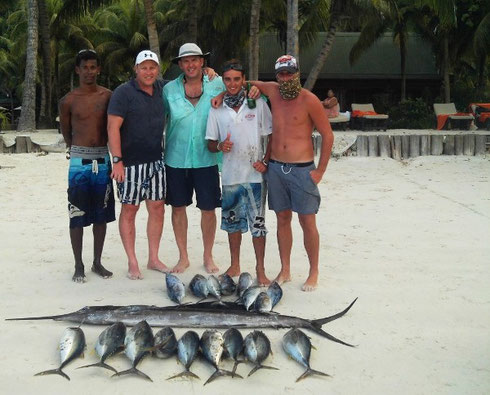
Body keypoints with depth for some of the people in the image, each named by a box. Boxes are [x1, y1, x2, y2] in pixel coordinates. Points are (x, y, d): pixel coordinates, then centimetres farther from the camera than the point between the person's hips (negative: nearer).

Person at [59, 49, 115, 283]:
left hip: (103, 160, 2)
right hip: (79, 161, -2)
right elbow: (66, 133, 11)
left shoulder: (108, 96, 3)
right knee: (77, 216, 1)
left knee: (101, 215, 8)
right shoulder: (68, 101, -2)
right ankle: (79, 266, 12)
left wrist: (115, 159, 9)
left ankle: (97, 262, 21)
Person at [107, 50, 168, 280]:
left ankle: (153, 259, 20)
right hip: (131, 163, -6)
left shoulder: (162, 88, 9)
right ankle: (132, 263, 12)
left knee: (157, 208, 8)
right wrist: (117, 160, -21)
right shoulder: (123, 93, -9)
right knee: (129, 210, 2)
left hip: (156, 161, 6)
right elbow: (113, 127, -14)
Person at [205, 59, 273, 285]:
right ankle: (235, 265, 26)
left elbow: (273, 136, 3)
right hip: (230, 175, 3)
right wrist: (220, 146, -13)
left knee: (257, 223, -1)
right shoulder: (216, 109, 5)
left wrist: (266, 161, -9)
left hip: (254, 174, -2)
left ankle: (260, 270, 11)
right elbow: (210, 143, 9)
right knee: (233, 222, 12)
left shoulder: (257, 104, 0)